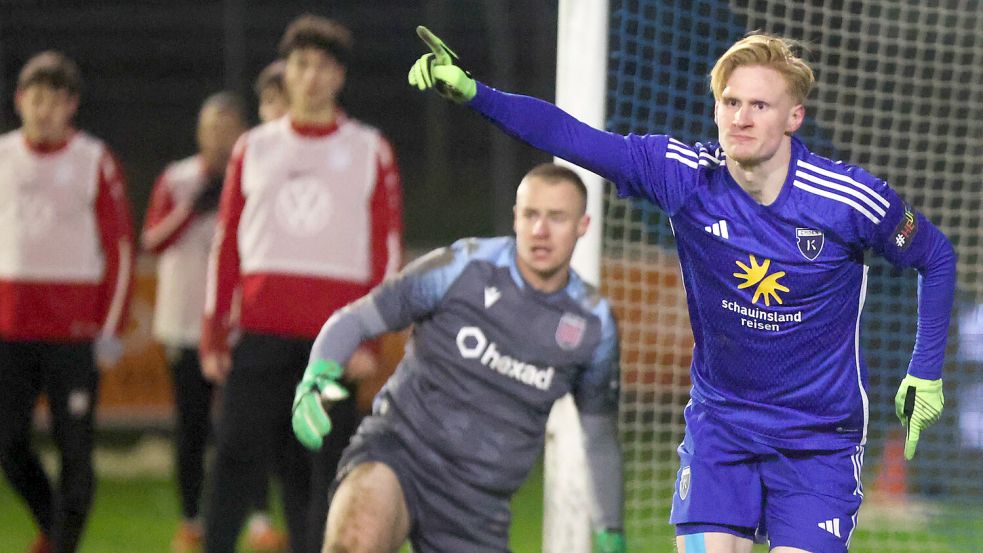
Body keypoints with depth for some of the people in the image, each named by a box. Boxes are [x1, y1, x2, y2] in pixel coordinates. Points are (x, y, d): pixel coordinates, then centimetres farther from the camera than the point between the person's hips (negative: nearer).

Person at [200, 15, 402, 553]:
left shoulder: (369, 151, 7)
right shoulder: (254, 148, 12)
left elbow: (387, 248, 4)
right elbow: (226, 244, 12)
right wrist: (213, 333, 5)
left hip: (334, 336, -1)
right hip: (262, 332, 1)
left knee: (329, 461, -1)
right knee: (237, 453, -6)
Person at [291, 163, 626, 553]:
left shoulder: (594, 324, 4)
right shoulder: (464, 267, -6)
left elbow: (599, 432, 18)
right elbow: (355, 320, 0)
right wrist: (315, 377, -20)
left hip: (477, 504, 4)